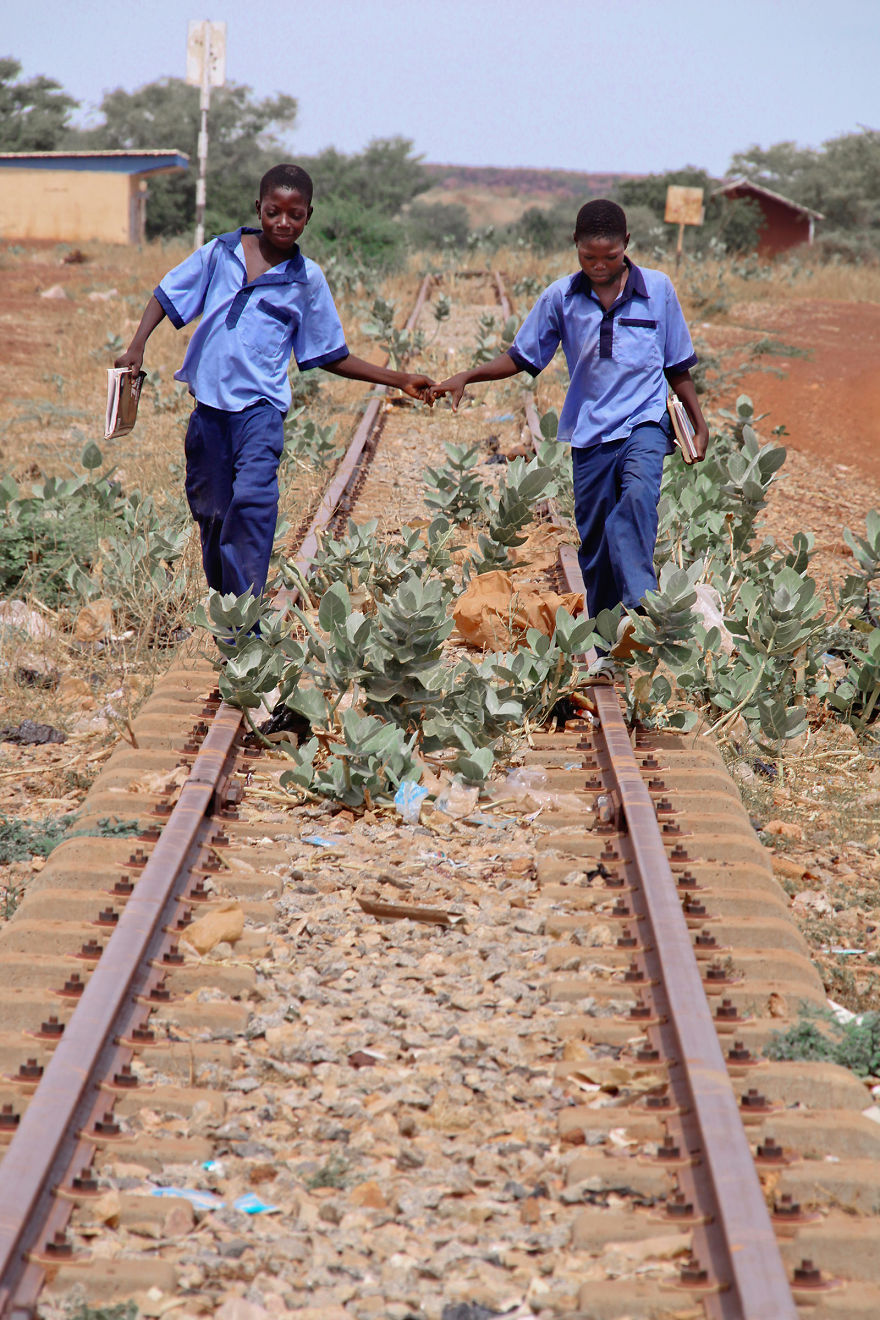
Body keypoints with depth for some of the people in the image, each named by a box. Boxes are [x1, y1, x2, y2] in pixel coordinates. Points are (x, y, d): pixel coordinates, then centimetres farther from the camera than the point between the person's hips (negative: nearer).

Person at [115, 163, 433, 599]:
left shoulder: (307, 279, 5)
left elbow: (332, 357, 12)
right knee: (210, 511, 10)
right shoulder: (222, 252, 7)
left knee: (253, 501, -22)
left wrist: (400, 380, 7)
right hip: (209, 403, 2)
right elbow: (167, 296, 14)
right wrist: (137, 347, -2)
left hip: (260, 405, -2)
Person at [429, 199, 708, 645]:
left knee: (637, 499, -31)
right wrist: (465, 378, 0)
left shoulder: (657, 289, 2)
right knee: (593, 541, 5)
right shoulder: (560, 298, 3)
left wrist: (700, 425, 13)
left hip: (644, 423, -2)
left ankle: (641, 607, -43)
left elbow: (677, 366, 12)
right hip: (589, 432, 2)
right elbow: (521, 357, 12)